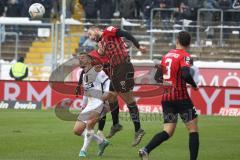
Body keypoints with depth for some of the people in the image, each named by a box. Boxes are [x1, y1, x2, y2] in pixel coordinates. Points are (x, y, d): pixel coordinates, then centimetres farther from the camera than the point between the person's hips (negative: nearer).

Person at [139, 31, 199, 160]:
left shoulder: (166, 55, 12)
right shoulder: (184, 56, -8)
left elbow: (157, 77, 17)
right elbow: (186, 75, -25)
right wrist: (194, 85, -7)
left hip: (166, 98, 6)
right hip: (180, 97, -6)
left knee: (168, 132, 3)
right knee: (193, 129, 6)